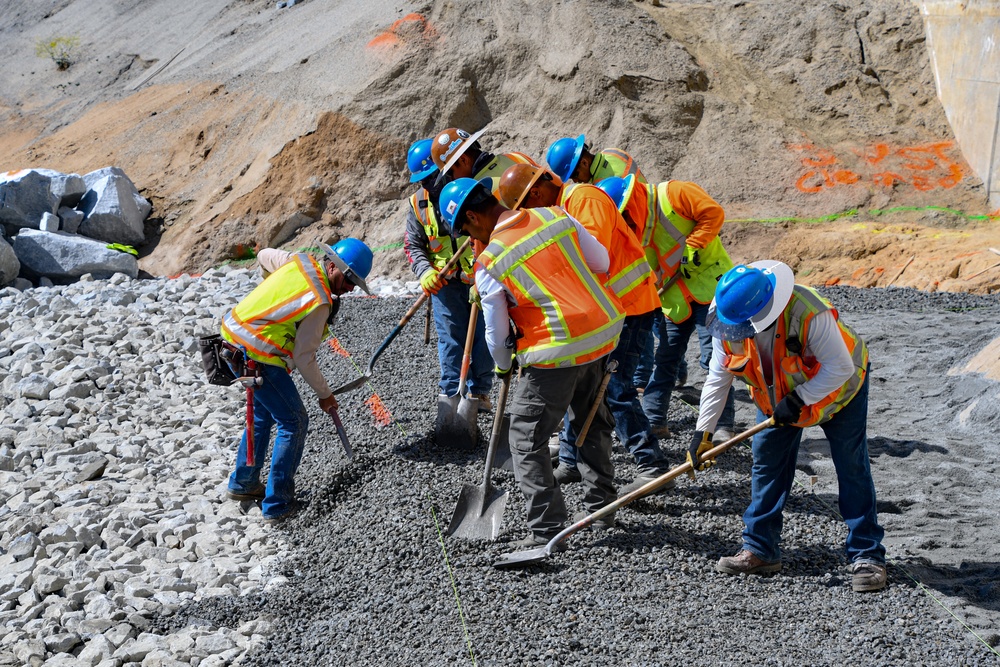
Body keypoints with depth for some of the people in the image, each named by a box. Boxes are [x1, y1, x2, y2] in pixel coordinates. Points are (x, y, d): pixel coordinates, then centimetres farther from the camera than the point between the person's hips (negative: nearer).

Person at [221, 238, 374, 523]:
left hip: (235, 338, 10)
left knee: (264, 413, 26)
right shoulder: (319, 303, -19)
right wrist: (324, 394, -1)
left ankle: (243, 483, 37)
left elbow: (265, 256, 25)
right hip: (258, 358, -10)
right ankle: (277, 505, 3)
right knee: (293, 422, 0)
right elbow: (303, 358, -15)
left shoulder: (299, 261, 3)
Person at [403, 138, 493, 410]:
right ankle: (452, 393, 9)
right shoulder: (418, 204, 2)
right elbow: (413, 245, 6)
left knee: (483, 334, 4)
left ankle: (480, 391, 16)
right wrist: (425, 272, -13)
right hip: (444, 281, 1)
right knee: (451, 337, 1)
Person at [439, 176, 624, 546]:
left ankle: (546, 530, 4)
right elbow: (602, 262, 8)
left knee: (527, 440, 6)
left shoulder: (489, 263, -10)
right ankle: (602, 506, 34)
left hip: (555, 353, -6)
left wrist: (503, 366, 18)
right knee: (592, 423, 25)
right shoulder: (557, 216, 1)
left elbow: (497, 334, -2)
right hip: (603, 333, 6)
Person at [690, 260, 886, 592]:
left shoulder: (808, 313, -40)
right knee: (766, 464, 2)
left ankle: (867, 556, 2)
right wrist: (703, 431, -13)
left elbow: (840, 368, -31)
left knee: (852, 470, -4)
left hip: (835, 389, -5)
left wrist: (798, 400, -30)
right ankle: (760, 549, 12)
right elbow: (718, 377, -11)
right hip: (776, 398, 5)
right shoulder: (726, 322, -22)